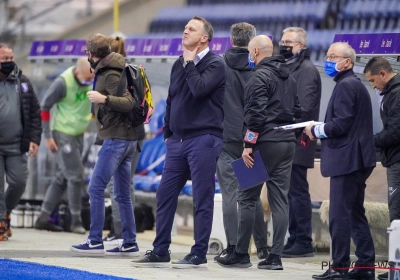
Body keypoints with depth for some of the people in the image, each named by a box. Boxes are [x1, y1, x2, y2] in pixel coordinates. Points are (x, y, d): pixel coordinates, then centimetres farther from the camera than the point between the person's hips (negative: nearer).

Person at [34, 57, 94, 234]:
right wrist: (48, 136, -12)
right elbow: (44, 107, -13)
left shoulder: (91, 80, -4)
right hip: (63, 133, -7)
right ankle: (76, 221, 5)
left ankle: (43, 218, 17)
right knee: (76, 176, -7)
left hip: (78, 134, 7)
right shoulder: (63, 83, -22)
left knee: (63, 178, 10)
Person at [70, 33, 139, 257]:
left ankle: (95, 241, -10)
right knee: (123, 194, 9)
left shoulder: (110, 75, -13)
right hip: (127, 138, 10)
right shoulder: (106, 71, 15)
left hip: (116, 138, -10)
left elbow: (128, 102, -24)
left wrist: (104, 99, -34)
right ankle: (130, 244, 9)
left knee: (96, 188, -9)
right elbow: (126, 101, 22)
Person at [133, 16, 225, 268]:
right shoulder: (179, 64, 14)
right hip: (178, 140, 7)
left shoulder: (215, 64, -6)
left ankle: (199, 254, 2)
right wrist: (168, 133, 18)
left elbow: (199, 89, -23)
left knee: (202, 198, -3)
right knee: (165, 195, 6)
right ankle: (160, 252, 12)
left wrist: (190, 62, -10)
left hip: (204, 139, -7)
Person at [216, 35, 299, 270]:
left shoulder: (260, 77, -10)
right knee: (280, 200, 4)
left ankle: (241, 254, 3)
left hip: (266, 142, -7)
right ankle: (275, 256, 2)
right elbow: (296, 110, 18)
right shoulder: (289, 78, 16)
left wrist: (249, 144, -15)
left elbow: (256, 113, -16)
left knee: (248, 198, 0)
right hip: (288, 142, 8)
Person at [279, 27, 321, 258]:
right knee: (291, 192, 10)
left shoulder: (306, 69, -9)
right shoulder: (290, 68, 20)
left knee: (298, 191, -7)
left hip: (297, 142, -9)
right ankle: (295, 239, 14)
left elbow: (303, 107, -18)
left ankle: (303, 243, -5)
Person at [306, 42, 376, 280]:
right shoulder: (355, 85, 19)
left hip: (346, 160, -11)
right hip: (356, 160, 11)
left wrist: (316, 131, -6)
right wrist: (320, 132, 10)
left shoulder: (346, 86, -13)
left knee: (339, 216, -8)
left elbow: (341, 124, -20)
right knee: (356, 214, 13)